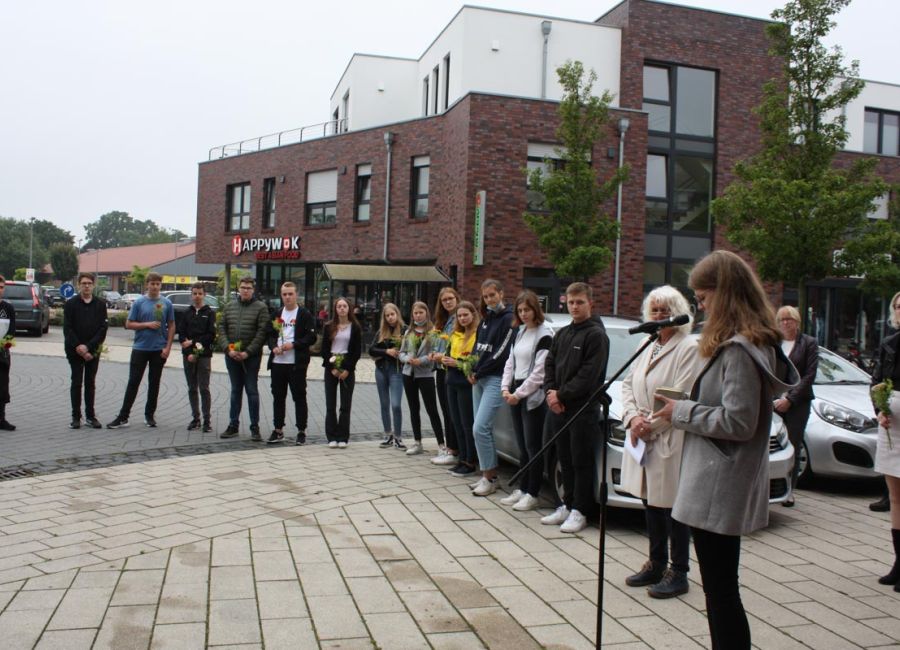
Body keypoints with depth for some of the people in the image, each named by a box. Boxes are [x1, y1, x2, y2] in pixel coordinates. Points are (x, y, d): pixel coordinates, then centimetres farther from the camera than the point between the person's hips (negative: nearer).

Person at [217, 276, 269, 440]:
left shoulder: (261, 308, -3)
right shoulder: (229, 307, 11)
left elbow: (262, 332, -10)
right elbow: (221, 328, 6)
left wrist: (248, 352, -16)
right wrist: (228, 349, -8)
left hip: (251, 357, -4)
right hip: (231, 356, 4)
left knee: (252, 391, 0)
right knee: (235, 391, 12)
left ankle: (255, 427, 6)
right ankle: (233, 425, 19)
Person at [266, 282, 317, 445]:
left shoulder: (305, 314, -2)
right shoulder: (277, 314, 15)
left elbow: (312, 337, -8)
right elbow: (270, 334, 16)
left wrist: (294, 345, -17)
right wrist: (273, 347, -4)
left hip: (297, 363, -5)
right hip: (277, 362, 5)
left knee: (299, 397, 0)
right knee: (278, 397, 11)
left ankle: (301, 432, 8)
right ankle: (278, 430, 20)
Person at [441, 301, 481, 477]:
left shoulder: (478, 334, -10)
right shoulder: (455, 335, 14)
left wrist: (457, 363, -19)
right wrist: (445, 360, -1)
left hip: (467, 384, -8)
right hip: (452, 383, 8)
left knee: (467, 424, -2)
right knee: (457, 423, 12)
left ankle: (470, 462, 6)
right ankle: (462, 459, 20)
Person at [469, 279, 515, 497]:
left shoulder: (508, 319, -8)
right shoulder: (485, 319, 17)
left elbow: (501, 353, -14)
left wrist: (478, 373, -9)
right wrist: (472, 371, 1)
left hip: (495, 379, -8)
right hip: (479, 379, 8)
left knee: (480, 428, -14)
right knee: (484, 428, 9)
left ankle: (489, 478, -4)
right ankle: (488, 475, 16)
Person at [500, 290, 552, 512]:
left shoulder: (544, 335, -10)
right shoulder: (519, 332, 13)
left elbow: (539, 372, -15)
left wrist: (519, 393, -15)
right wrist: (506, 388, 1)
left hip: (534, 397, -7)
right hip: (516, 395, 7)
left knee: (533, 446, -1)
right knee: (522, 446, 13)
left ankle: (532, 494, 7)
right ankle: (522, 490, 21)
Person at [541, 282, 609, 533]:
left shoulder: (596, 334, -7)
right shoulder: (562, 334, 16)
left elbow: (588, 375, -15)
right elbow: (550, 364, 14)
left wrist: (562, 394, -14)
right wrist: (551, 392, -2)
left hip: (584, 409, -7)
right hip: (559, 408, 7)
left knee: (581, 462, 0)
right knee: (565, 461, 13)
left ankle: (579, 511, 8)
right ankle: (567, 505, 23)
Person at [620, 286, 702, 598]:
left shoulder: (689, 348, -10)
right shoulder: (646, 346, 14)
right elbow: (627, 384, 11)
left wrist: (651, 425, -15)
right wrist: (633, 417, -5)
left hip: (671, 440, -7)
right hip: (642, 439, 7)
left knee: (673, 507, 1)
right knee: (650, 504, 15)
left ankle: (678, 573, 13)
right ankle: (656, 564, 29)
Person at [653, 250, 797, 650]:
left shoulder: (740, 349, -19)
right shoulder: (755, 343, 13)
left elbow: (738, 421, -23)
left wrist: (682, 413, -12)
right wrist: (687, 408, 9)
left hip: (719, 490, -10)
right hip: (720, 485, 10)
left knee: (720, 589, 0)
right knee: (720, 587, 19)